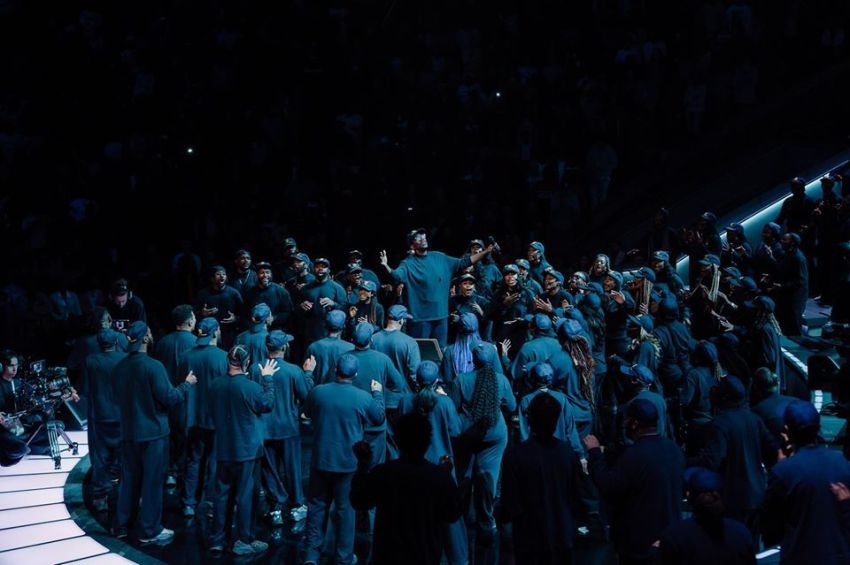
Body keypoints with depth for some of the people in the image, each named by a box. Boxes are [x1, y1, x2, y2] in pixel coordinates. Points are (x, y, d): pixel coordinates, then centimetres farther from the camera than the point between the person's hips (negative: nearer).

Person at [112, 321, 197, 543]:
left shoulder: (119, 367, 2)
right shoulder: (153, 366, -19)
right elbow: (169, 398, -16)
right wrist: (187, 383, -1)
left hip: (129, 432, 6)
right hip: (153, 432, -6)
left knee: (129, 479, 16)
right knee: (152, 481, 3)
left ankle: (121, 525, 23)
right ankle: (149, 530, 10)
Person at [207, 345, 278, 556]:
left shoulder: (215, 385, -5)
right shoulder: (250, 387, -21)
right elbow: (268, 404, -4)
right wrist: (268, 378, 3)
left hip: (222, 449, 5)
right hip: (245, 450, -5)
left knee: (221, 493, 12)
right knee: (243, 495, 4)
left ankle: (216, 540, 18)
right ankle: (244, 541, 12)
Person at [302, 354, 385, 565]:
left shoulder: (318, 392, -10)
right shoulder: (363, 397, -14)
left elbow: (307, 412, 12)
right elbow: (379, 418, 4)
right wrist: (377, 393, 19)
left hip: (321, 460, 2)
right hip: (349, 463, -1)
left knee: (317, 506, 13)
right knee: (346, 509, 10)